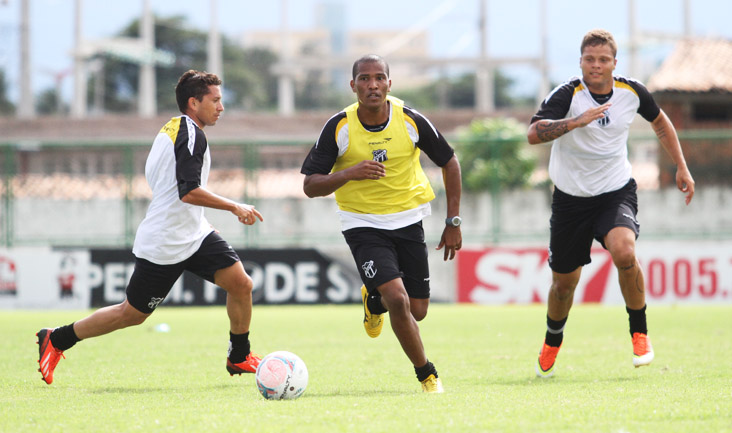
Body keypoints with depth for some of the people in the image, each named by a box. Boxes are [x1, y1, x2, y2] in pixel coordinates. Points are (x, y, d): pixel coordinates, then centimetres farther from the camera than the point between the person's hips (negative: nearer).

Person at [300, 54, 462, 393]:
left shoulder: (411, 121, -9)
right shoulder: (339, 127, -13)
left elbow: (449, 162, 5)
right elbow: (310, 185, -9)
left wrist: (453, 222, 3)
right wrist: (350, 173, -28)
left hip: (408, 221, 3)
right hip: (363, 223, -3)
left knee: (417, 311, 3)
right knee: (398, 299, -21)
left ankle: (374, 300, 38)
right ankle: (427, 374, 0)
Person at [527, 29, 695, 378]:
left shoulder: (632, 92, -5)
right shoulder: (567, 94, -16)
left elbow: (660, 122, 17)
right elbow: (534, 134, -31)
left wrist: (681, 167, 14)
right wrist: (578, 120, -43)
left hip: (617, 192, 0)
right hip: (571, 198, 0)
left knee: (623, 251, -30)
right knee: (564, 282, 8)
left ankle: (639, 332, -9)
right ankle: (552, 342, 39)